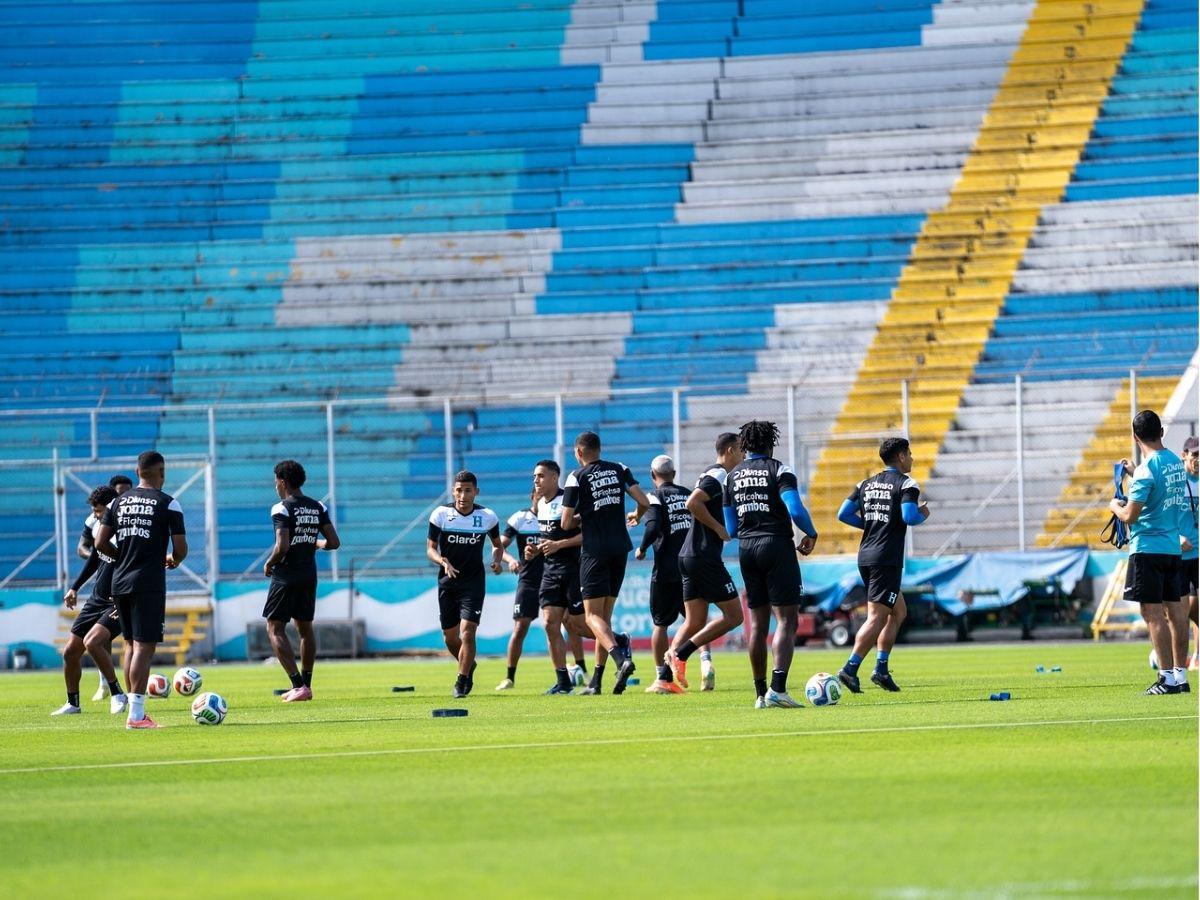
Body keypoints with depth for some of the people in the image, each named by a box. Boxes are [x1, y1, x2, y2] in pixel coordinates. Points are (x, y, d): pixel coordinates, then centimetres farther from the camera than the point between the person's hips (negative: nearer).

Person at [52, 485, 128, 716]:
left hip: (119, 604, -8)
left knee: (91, 642, -30)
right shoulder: (97, 525, 4)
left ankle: (117, 694, -16)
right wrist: (74, 588, 22)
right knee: (70, 652, 8)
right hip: (96, 600, 8)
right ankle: (72, 704, 27)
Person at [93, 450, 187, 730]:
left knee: (133, 644, 17)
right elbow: (181, 549, -5)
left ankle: (135, 710, 20)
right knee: (144, 646, -7)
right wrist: (173, 560, 17)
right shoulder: (168, 504, -4)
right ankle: (136, 714, -14)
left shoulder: (118, 502, 9)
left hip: (120, 581, 5)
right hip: (149, 583, -5)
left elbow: (100, 543, 6)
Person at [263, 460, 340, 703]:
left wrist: (269, 564, -5)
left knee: (275, 628, -1)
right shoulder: (318, 508, 5)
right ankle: (306, 685, 20)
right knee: (305, 628, 17)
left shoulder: (282, 509, -14)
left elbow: (282, 546, -23)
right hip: (309, 575, 7)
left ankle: (298, 684, -12)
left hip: (286, 575, -7)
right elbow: (333, 542, 3)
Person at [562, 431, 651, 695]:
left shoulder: (577, 477, -5)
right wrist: (637, 516, 25)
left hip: (594, 551, -5)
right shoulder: (619, 470, 7)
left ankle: (620, 656, -34)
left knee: (593, 616, -6)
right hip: (620, 548, 5)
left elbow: (565, 522, -6)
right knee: (605, 614, 12)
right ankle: (596, 681, 12)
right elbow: (644, 501, 2)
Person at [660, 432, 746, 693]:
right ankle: (680, 654, -10)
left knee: (694, 623, 10)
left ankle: (665, 677, 3)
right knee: (733, 615, -4)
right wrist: (719, 528, -17)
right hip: (706, 557, -10)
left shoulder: (712, 474, 18)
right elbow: (693, 503, -25)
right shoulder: (719, 476, -12)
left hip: (688, 556, 10)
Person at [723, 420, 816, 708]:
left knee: (757, 625, 10)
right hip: (777, 545, -5)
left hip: (746, 550, 5)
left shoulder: (732, 476, 12)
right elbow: (796, 510, -17)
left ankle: (761, 693, 11)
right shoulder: (779, 470, -5)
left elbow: (731, 528, 13)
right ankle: (778, 688, -21)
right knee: (786, 620, -7)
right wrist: (811, 535, 0)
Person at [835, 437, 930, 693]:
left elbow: (843, 515, 8)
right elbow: (909, 517, -19)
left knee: (899, 612, 19)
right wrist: (923, 515, 2)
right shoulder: (906, 484, -6)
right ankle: (850, 669, -20)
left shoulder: (866, 484, 14)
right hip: (887, 559, -8)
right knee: (877, 617, -9)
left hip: (865, 556, 8)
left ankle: (881, 668, 12)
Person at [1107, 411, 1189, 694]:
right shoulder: (1175, 462, 9)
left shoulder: (1147, 469, -16)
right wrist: (1134, 473, 31)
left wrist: (1115, 507, 4)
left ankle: (1168, 678, -11)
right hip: (1173, 546, 8)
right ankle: (1180, 675, 12)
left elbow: (1130, 515, -17)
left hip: (1147, 547, -8)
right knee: (1174, 610, 10)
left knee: (1153, 613, -7)